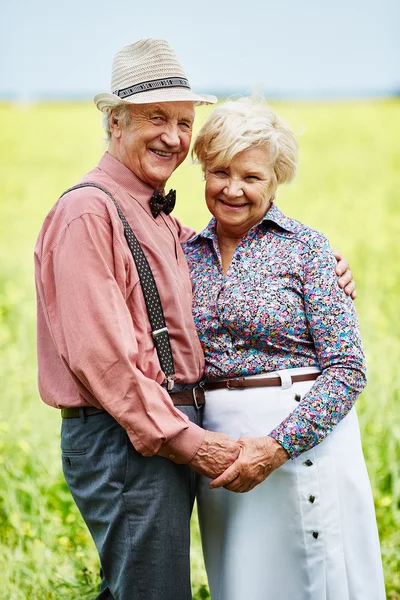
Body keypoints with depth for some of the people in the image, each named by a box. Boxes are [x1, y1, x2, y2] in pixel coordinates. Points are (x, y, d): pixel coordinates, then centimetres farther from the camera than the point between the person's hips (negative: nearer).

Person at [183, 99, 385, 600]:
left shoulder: (305, 247, -4)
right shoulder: (187, 254, 9)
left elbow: (348, 368, -10)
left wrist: (278, 446, -18)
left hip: (303, 439, -4)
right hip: (218, 449, 4)